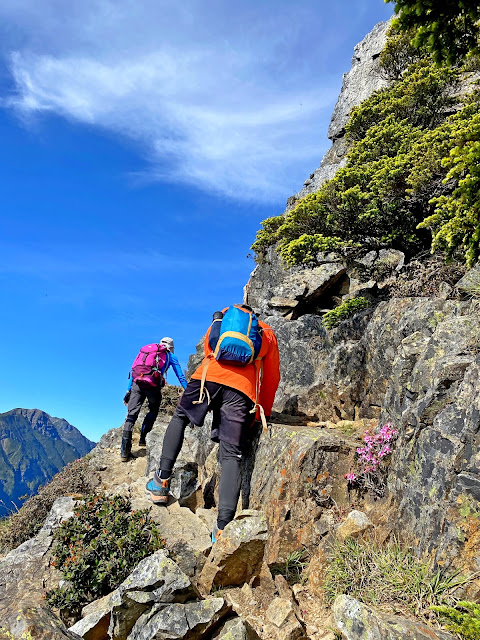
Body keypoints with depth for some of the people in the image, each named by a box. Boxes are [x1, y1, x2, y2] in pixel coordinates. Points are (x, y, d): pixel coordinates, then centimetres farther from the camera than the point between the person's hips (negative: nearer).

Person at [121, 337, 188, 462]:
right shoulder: (171, 356, 21)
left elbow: (132, 371, 25)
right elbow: (181, 377, 21)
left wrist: (129, 390, 25)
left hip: (137, 383, 3)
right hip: (153, 385, -2)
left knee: (131, 415, 3)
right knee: (153, 411, 24)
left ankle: (124, 451, -3)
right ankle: (143, 438, 18)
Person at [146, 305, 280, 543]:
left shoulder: (220, 320, 32)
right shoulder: (268, 333, 30)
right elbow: (272, 378, 26)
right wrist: (264, 413, 35)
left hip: (210, 377, 0)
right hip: (243, 389, 0)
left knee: (179, 418, 25)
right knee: (231, 455, -1)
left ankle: (161, 482, 17)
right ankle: (223, 526, -13)